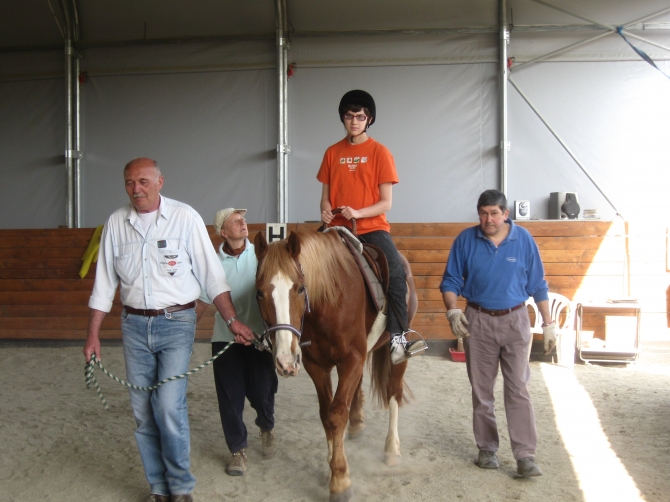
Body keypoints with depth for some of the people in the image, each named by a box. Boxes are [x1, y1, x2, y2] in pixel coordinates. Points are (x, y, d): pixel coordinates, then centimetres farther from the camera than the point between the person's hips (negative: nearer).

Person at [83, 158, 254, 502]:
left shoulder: (185, 217, -6)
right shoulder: (116, 223, 3)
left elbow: (211, 274, -4)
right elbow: (104, 282, 9)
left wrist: (233, 321, -9)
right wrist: (93, 334, 8)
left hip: (176, 322, -3)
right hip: (134, 325, 4)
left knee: (169, 407, -12)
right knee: (143, 413, 8)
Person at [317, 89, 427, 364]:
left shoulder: (379, 152, 1)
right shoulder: (332, 153, 10)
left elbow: (386, 202, -3)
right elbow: (325, 195, 14)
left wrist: (358, 213, -19)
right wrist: (325, 210, -9)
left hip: (372, 228, -3)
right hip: (339, 230, 3)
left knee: (396, 274, -24)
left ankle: (397, 339, -17)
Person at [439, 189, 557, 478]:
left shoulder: (523, 239, -2)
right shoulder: (466, 240, -3)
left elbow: (538, 285, 3)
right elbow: (450, 281, 2)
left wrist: (548, 324, 2)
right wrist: (452, 311, -15)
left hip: (515, 321, -1)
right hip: (477, 321, 1)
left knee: (518, 390, -2)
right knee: (481, 391, 9)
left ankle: (525, 456, 2)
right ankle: (487, 449, 23)